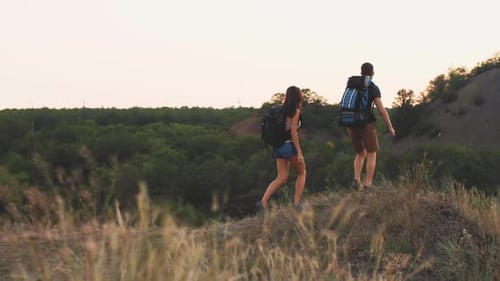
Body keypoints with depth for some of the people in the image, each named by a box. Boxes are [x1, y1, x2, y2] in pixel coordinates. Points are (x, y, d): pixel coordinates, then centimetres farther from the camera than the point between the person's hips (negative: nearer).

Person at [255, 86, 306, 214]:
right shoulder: (295, 111, -8)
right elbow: (293, 132, -15)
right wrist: (299, 152, -15)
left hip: (278, 146, 6)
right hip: (290, 146, -6)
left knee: (281, 178, 6)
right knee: (301, 173, 13)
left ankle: (263, 201, -11)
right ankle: (297, 203, 7)